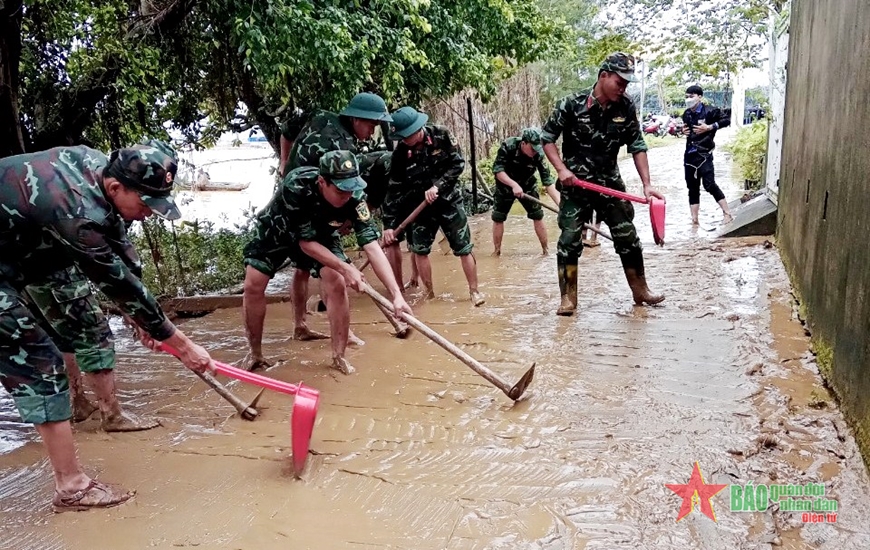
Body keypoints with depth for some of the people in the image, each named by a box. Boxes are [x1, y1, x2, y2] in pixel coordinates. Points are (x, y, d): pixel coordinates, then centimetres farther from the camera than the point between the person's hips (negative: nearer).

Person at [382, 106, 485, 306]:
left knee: (464, 248, -1)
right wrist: (389, 225, -12)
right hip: (421, 206, 2)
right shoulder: (400, 153, -11)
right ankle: (429, 294, 18)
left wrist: (438, 186, -22)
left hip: (449, 200, -2)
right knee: (419, 250, 3)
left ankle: (474, 291, 13)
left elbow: (458, 163, -11)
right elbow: (393, 190, -9)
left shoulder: (441, 136, -14)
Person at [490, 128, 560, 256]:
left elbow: (548, 181, -28)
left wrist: (560, 204, -38)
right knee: (497, 218, 0)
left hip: (527, 185, 1)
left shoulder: (538, 155, -26)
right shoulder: (508, 146, -30)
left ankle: (546, 251, 7)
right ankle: (496, 251, 13)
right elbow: (497, 170, -31)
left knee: (538, 216, -3)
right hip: (505, 185, -1)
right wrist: (514, 185, -44)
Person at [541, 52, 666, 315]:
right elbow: (547, 138, -5)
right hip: (575, 185, -3)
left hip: (610, 183, 3)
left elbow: (637, 147, 1)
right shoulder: (572, 104, -13)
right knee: (570, 241, -5)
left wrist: (646, 184, -7)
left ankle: (640, 291, 25)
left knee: (628, 239, 8)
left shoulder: (626, 108, -4)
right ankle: (568, 299, 8)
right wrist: (561, 169, -17)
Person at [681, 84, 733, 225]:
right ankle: (694, 220, 12)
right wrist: (683, 131, 4)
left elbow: (726, 120, -5)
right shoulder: (686, 114, 10)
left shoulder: (709, 111, -7)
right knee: (692, 187, 8)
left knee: (709, 185, -12)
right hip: (689, 154, 6)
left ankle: (727, 213, 1)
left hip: (704, 154, -6)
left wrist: (709, 127, -14)